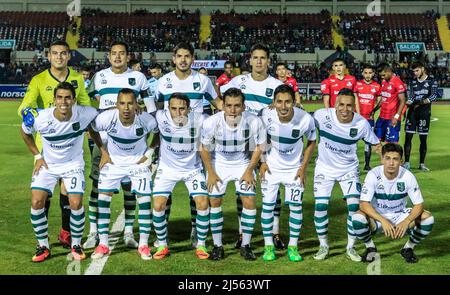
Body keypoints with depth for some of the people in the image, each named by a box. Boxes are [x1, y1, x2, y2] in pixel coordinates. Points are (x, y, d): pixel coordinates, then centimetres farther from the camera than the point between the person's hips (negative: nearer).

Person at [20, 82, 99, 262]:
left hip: (73, 164, -1)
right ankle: (43, 246, 6)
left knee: (76, 203, -14)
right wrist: (37, 155, 0)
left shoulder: (84, 114, -22)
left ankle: (76, 245, 10)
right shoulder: (41, 118, -21)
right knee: (37, 202, -13)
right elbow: (24, 132, 2)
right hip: (47, 165, 1)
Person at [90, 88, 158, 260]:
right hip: (113, 161, 1)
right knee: (103, 198, -7)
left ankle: (143, 245, 6)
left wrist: (149, 153, -3)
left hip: (138, 162, 0)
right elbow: (91, 129, -3)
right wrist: (104, 152, -1)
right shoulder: (106, 118, -25)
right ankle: (103, 244, 5)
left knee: (145, 201, -8)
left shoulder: (147, 120, -24)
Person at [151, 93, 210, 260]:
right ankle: (162, 245, 11)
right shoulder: (161, 117, -22)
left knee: (203, 204, -11)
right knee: (158, 205, -10)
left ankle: (201, 245, 9)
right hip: (167, 168, 0)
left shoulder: (199, 120, -24)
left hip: (193, 169, 0)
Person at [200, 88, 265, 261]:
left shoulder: (254, 122, -26)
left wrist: (249, 171, -9)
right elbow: (204, 148, -9)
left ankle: (245, 245, 7)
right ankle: (217, 245, 11)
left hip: (243, 163, 0)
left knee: (250, 201, -8)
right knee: (214, 201, -3)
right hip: (218, 163, 0)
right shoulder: (211, 122, -27)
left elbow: (258, 148, -8)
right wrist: (210, 173, -9)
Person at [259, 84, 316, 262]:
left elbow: (311, 142, -5)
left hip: (294, 168, 0)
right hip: (271, 167, 0)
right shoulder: (266, 116, -23)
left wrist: (304, 167, -7)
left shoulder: (306, 119, -25)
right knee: (268, 205, 0)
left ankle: (293, 246, 13)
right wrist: (263, 162, -4)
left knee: (296, 206, -1)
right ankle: (268, 246, 13)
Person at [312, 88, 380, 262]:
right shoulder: (322, 115, -21)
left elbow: (375, 143, -2)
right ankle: (323, 246, 16)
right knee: (320, 206, -5)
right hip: (324, 168, 0)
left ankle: (351, 247, 10)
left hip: (349, 169, 1)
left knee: (354, 206, -9)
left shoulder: (362, 123, -17)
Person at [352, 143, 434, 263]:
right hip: (377, 216, -1)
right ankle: (370, 247, -1)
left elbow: (419, 205, -15)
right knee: (358, 218, -33)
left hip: (400, 215, 2)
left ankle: (408, 248, 4)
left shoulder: (408, 176, -17)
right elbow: (363, 204, -25)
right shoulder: (373, 175, -21)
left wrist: (406, 222, -35)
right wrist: (383, 221, -40)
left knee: (428, 218, -24)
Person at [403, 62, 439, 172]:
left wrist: (421, 102, -23)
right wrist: (406, 104, -15)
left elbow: (434, 96, -11)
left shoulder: (432, 81, 0)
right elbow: (411, 96, 5)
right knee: (408, 137, -1)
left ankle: (422, 164, 11)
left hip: (424, 112, -3)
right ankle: (406, 163, 5)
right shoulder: (413, 82, 12)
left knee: (423, 138, 2)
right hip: (412, 112, 3)